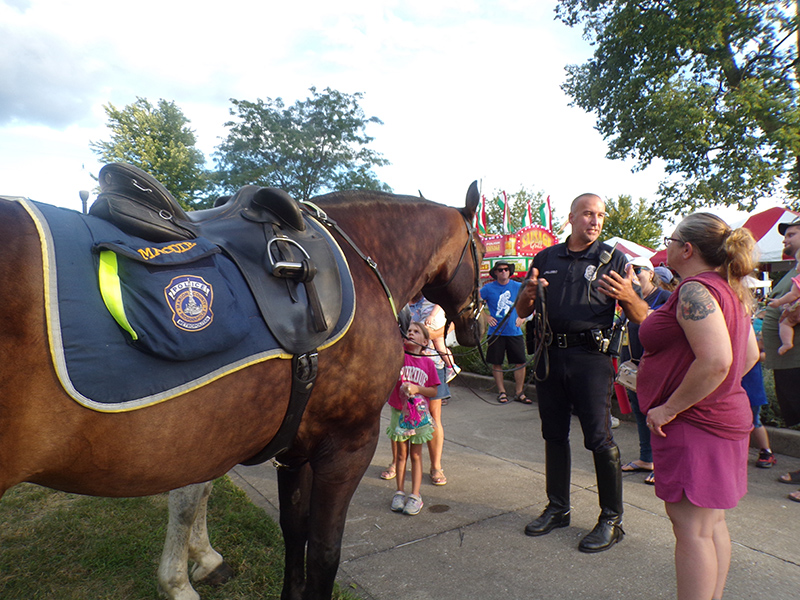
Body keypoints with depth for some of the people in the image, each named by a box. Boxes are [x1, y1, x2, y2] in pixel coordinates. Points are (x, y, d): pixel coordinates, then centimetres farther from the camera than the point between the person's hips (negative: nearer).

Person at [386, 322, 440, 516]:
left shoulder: (428, 362, -3)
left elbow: (434, 391, -2)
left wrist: (417, 388, -16)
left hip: (420, 415, 0)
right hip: (399, 413, 0)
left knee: (416, 455, 10)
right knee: (401, 454, 11)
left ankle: (415, 496, 18)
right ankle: (400, 492, 25)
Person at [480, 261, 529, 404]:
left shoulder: (518, 287, 4)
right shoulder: (488, 288, 0)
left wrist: (522, 317, 4)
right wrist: (486, 316, 0)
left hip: (514, 332, 1)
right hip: (496, 332, -1)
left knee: (520, 362, 0)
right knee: (496, 363, 4)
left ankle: (519, 392, 14)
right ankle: (501, 392, 17)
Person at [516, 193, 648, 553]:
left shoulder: (613, 259, 3)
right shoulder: (546, 258, 11)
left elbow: (641, 317, -2)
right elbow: (522, 312, 12)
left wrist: (628, 296, -24)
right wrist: (529, 292, -10)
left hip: (591, 357, -4)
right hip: (549, 356, 4)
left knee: (599, 438, -3)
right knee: (554, 434, 13)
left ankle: (611, 520, 14)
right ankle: (557, 508, 29)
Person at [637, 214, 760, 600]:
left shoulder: (695, 290, -19)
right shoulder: (730, 290, 12)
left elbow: (715, 360, -30)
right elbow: (750, 354, 18)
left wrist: (671, 406, -22)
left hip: (694, 423, -10)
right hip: (724, 417, 10)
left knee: (691, 526, -1)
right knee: (711, 522, 19)